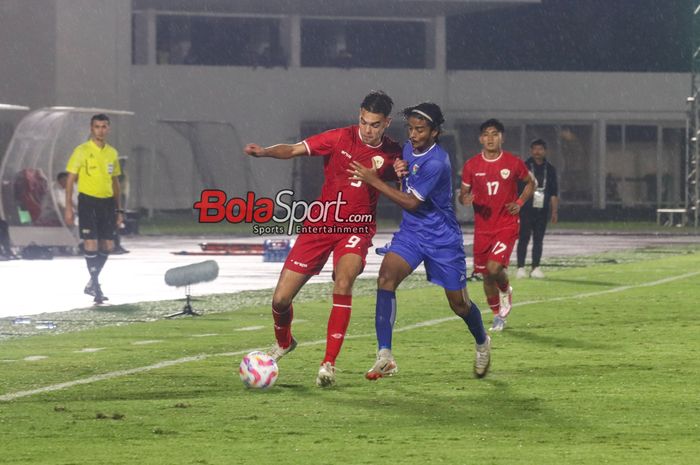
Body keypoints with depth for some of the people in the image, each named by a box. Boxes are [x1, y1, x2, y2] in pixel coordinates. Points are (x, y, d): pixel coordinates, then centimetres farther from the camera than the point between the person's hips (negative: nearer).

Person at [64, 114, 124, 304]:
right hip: (88, 201, -5)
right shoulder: (82, 151, -5)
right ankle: (96, 287, 0)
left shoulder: (112, 153, 11)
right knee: (91, 244, -10)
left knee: (107, 246, 5)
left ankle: (92, 283, 21)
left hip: (107, 202, 5)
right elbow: (70, 180, -4)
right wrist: (68, 208, -10)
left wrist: (118, 209, 16)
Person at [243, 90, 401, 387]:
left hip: (356, 229, -1)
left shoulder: (392, 154, -1)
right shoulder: (341, 138, -4)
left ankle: (329, 364, -26)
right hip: (319, 226, 1)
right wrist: (264, 152, -26)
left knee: (344, 281, -32)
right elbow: (295, 150, -7)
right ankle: (283, 343, 37)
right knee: (280, 299, 0)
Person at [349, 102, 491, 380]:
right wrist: (399, 171, -7)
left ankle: (482, 344, 42)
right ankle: (385, 358, -24)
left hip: (442, 238, -6)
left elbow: (412, 202, -22)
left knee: (459, 304, 8)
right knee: (386, 277, -22)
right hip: (410, 232, 6)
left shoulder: (436, 162, -23)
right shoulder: (408, 149, 2)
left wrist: (374, 181, -23)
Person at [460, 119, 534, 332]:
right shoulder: (471, 165, 0)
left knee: (494, 267, -22)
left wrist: (519, 202, -3)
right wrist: (465, 199, -15)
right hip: (482, 227, 3)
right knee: (486, 275, 8)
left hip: (507, 225, -3)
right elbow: (463, 193, 9)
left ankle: (506, 290, 13)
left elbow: (530, 182, 12)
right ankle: (498, 315, 29)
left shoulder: (514, 163, -4)